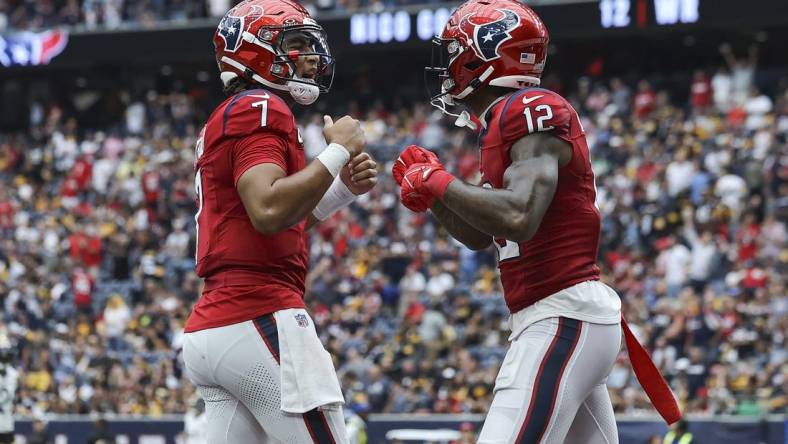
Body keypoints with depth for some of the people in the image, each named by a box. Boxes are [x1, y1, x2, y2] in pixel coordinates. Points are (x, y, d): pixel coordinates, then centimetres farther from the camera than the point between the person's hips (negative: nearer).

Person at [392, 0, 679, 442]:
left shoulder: (533, 111, -12)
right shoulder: (504, 121, 17)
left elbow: (518, 218, -27)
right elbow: (479, 235, 26)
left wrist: (439, 183, -14)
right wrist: (431, 192, 8)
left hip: (562, 321, -11)